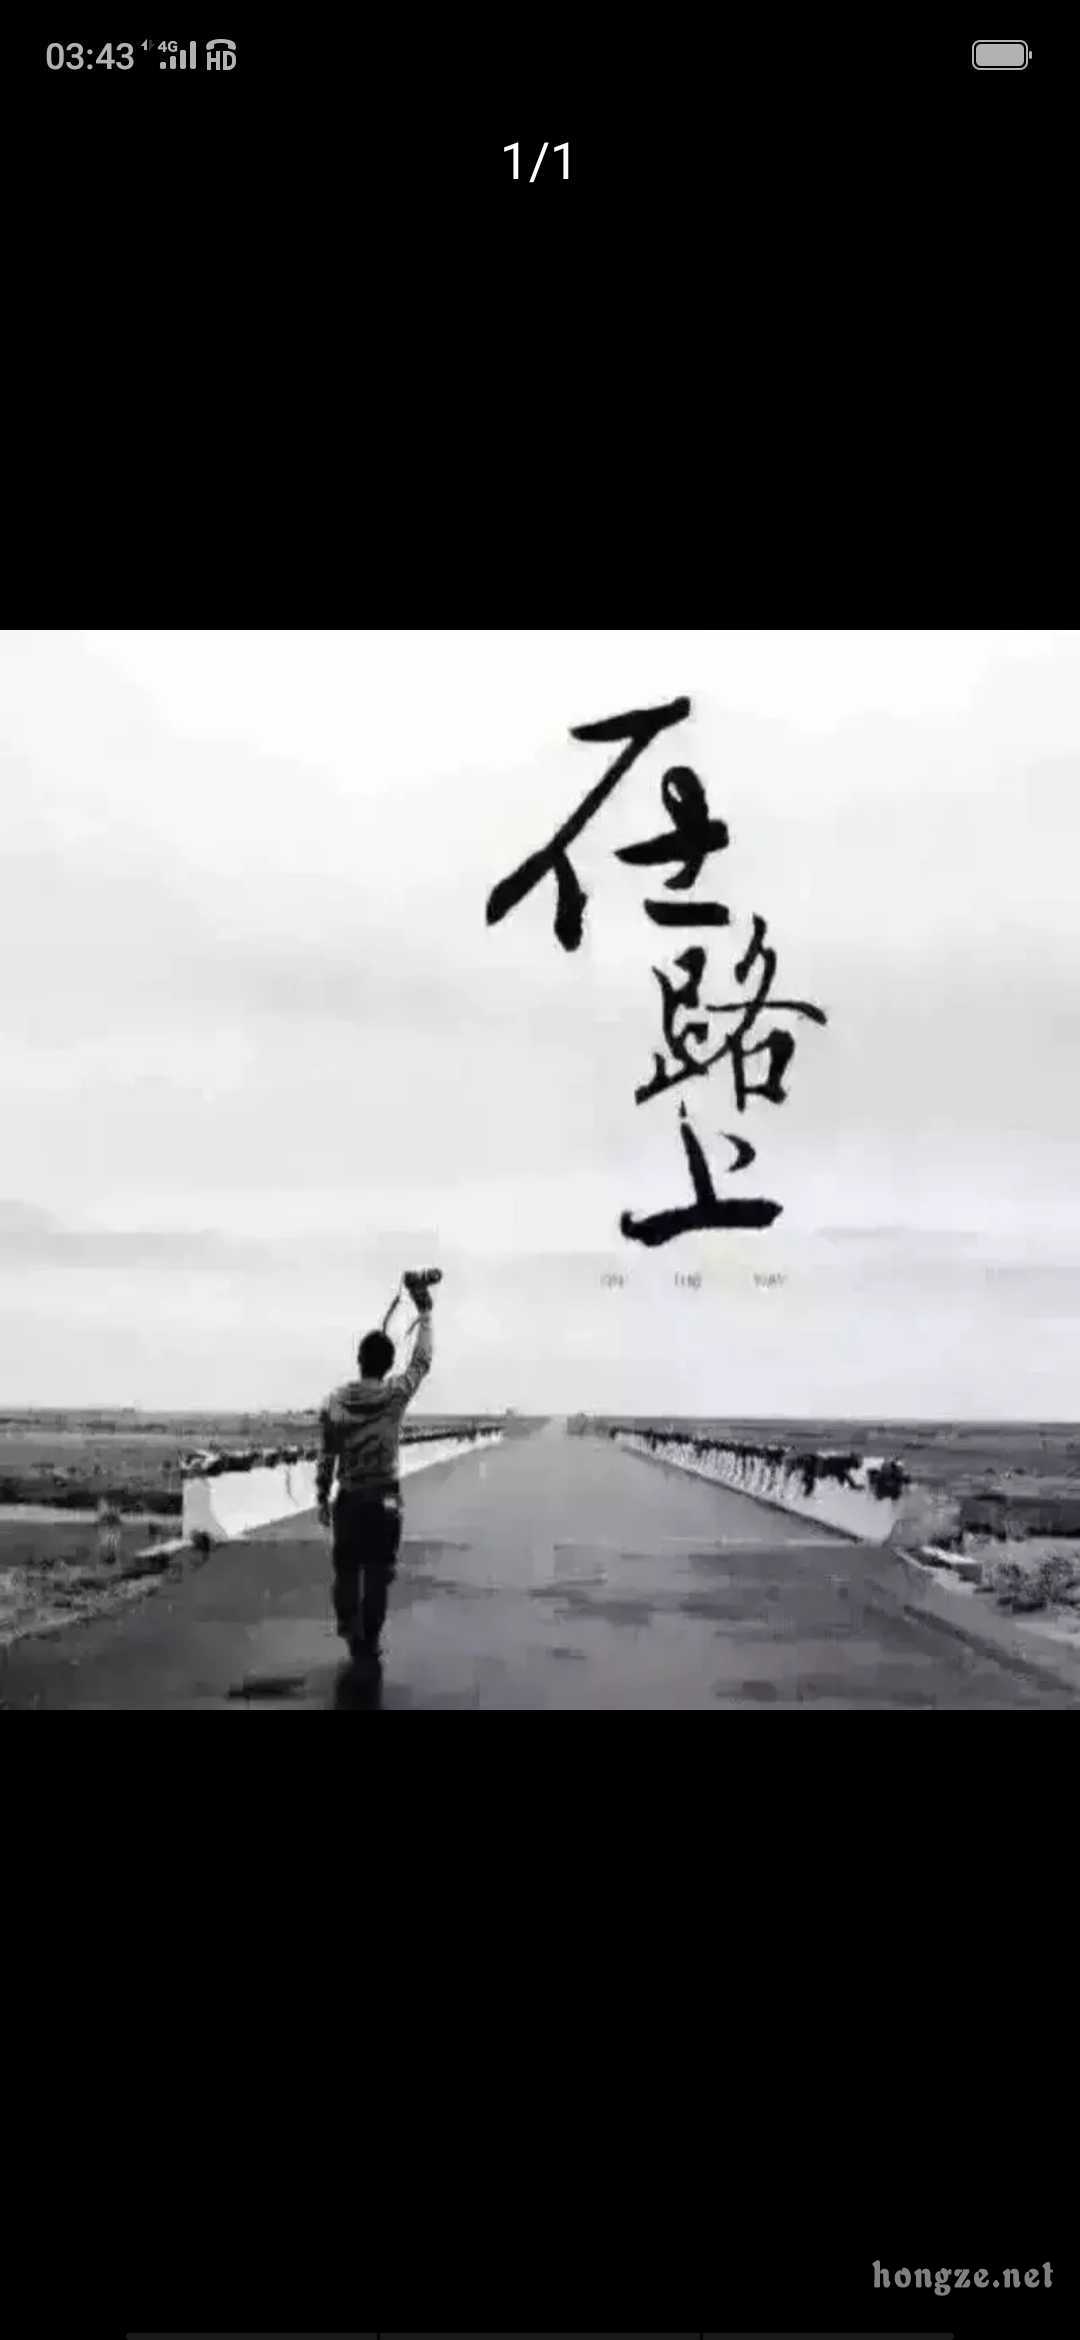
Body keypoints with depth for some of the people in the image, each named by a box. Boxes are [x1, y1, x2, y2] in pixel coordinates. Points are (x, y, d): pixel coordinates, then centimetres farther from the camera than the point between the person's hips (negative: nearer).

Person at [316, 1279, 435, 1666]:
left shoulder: (335, 1401, -6)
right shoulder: (396, 1395, -11)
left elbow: (326, 1455, -1)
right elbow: (422, 1361, 4)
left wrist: (321, 1497, 9)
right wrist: (425, 1312, 12)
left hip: (348, 1499, 1)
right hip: (385, 1499, -1)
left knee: (346, 1568, 16)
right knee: (378, 1574, 7)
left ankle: (349, 1627, 8)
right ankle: (369, 1643, 11)